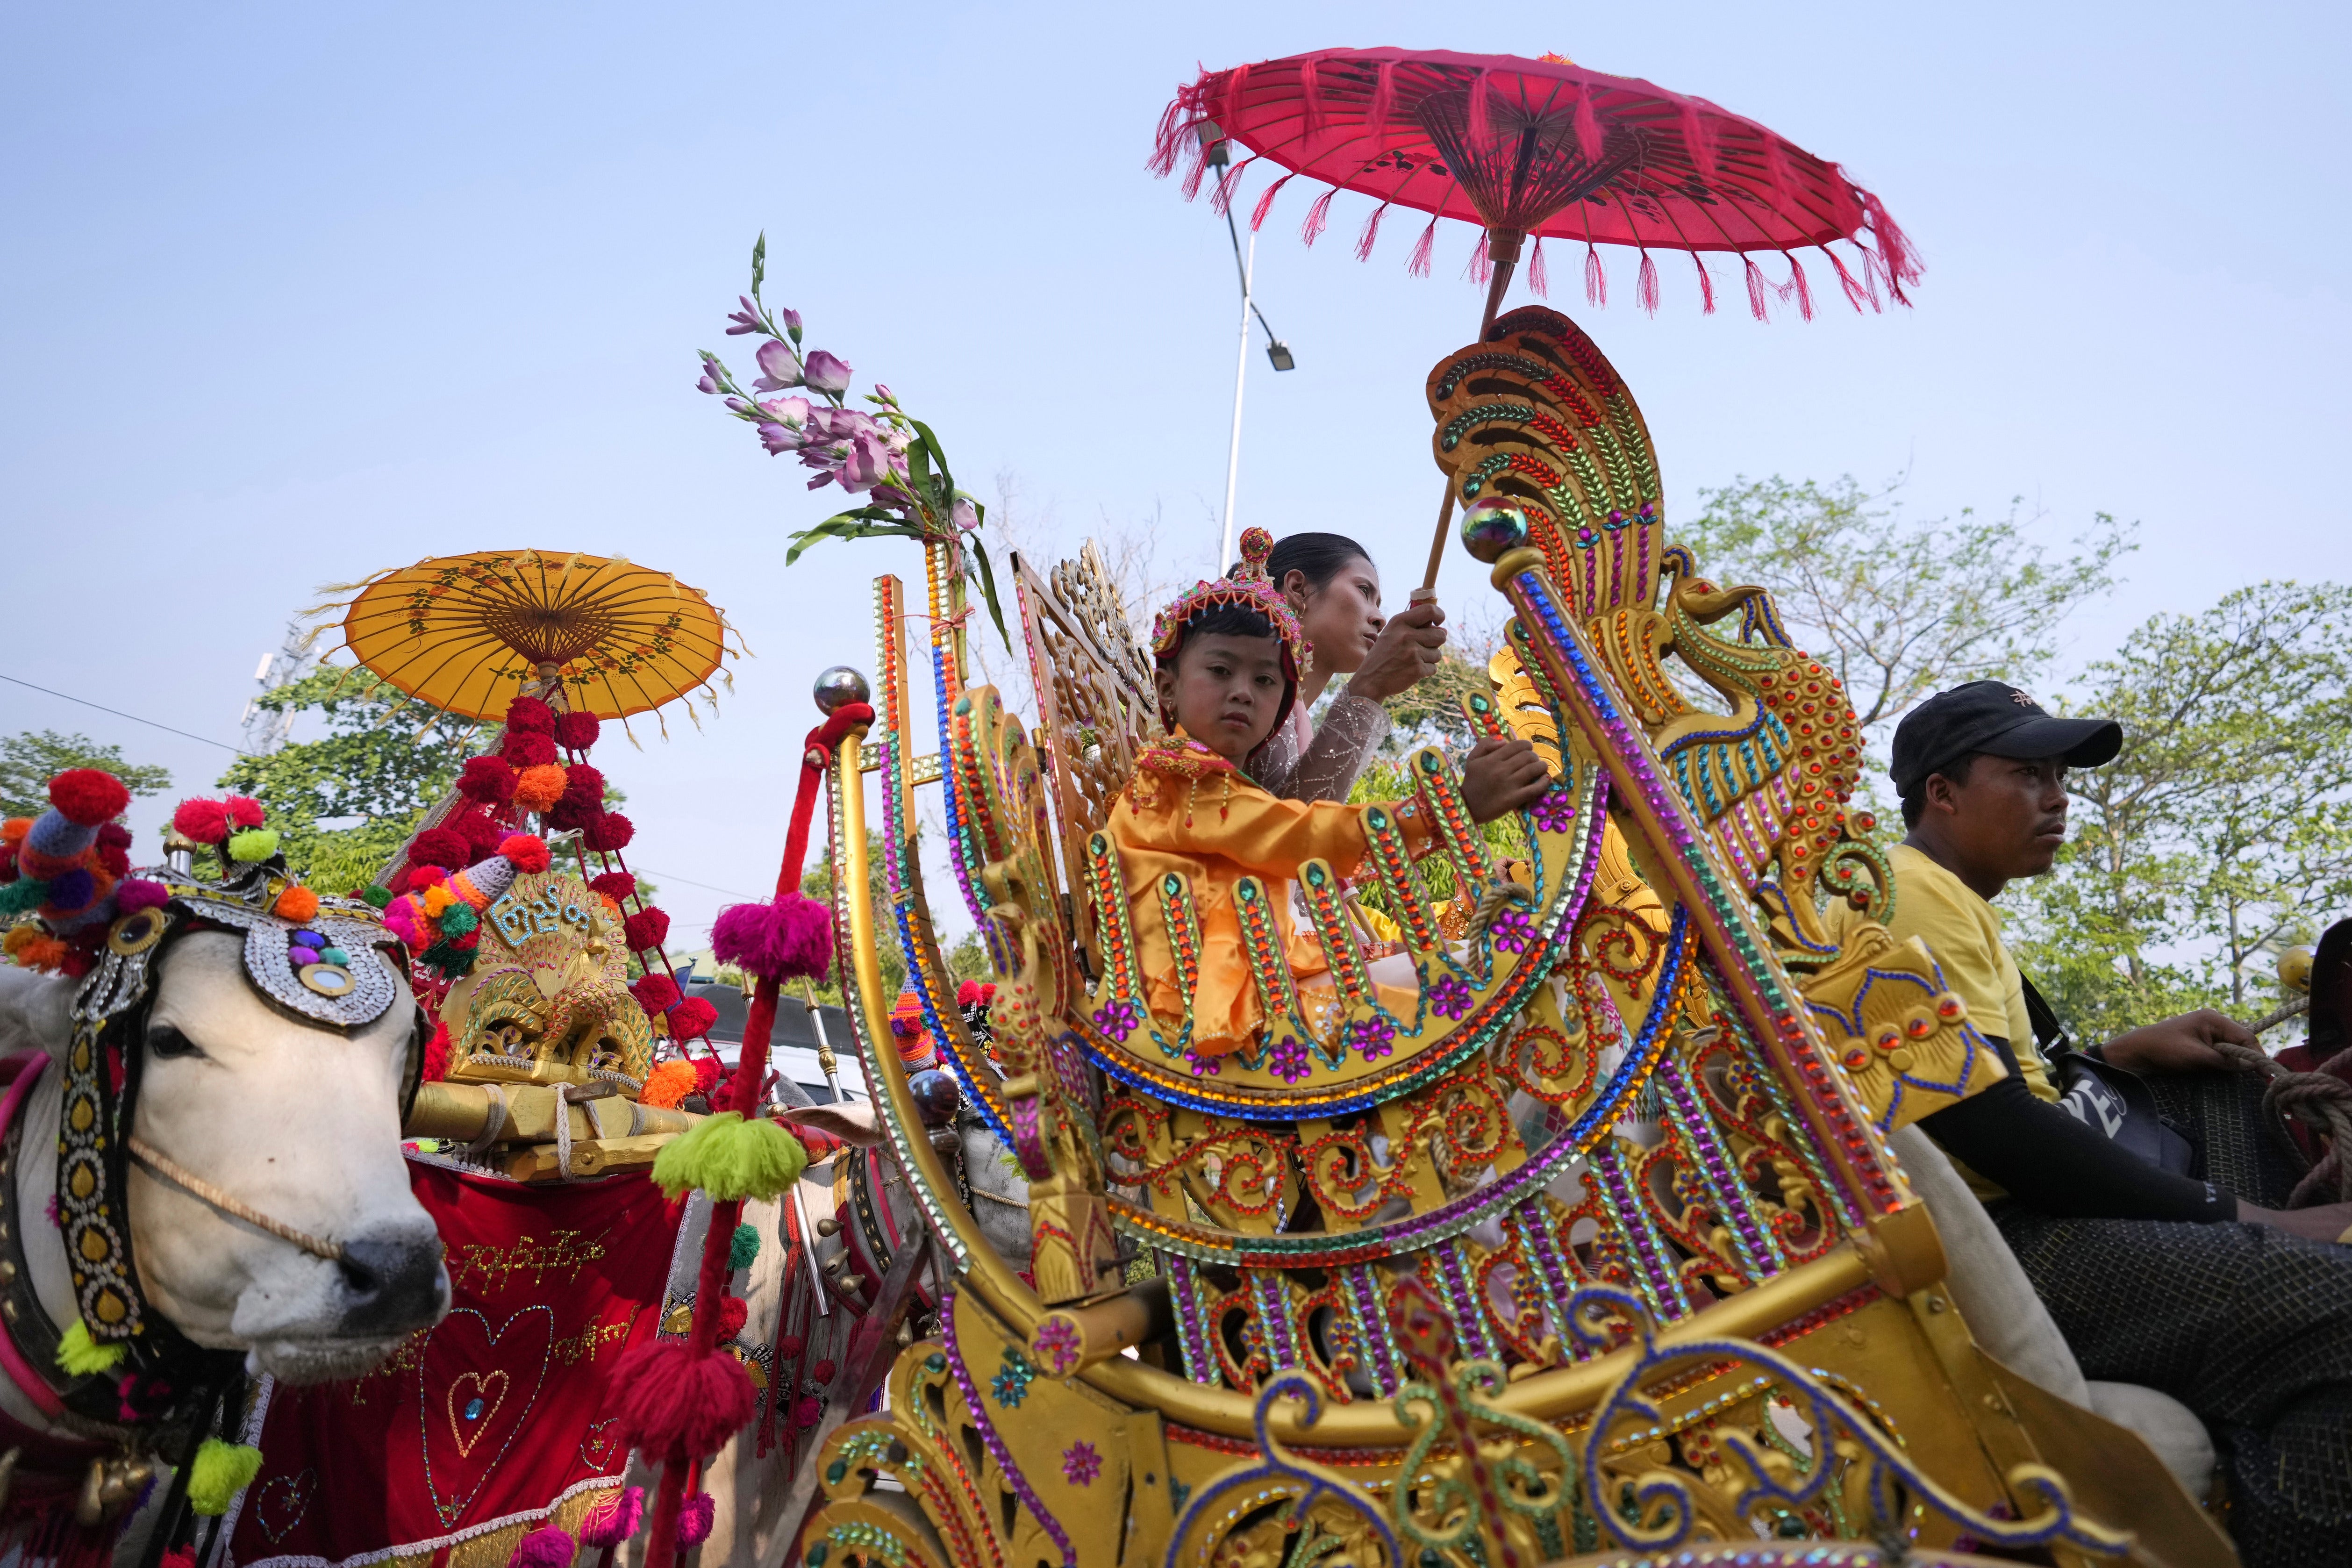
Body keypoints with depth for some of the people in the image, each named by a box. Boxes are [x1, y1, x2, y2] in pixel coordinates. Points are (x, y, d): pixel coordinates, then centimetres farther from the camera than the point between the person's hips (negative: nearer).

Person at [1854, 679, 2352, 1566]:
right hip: (1997, 1238, -12)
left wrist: (2122, 1054, 10)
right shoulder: (1912, 890, -14)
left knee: (2225, 1092, 28)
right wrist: (2240, 1216, -16)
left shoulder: (1945, 896, 20)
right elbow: (1990, 1128, -23)